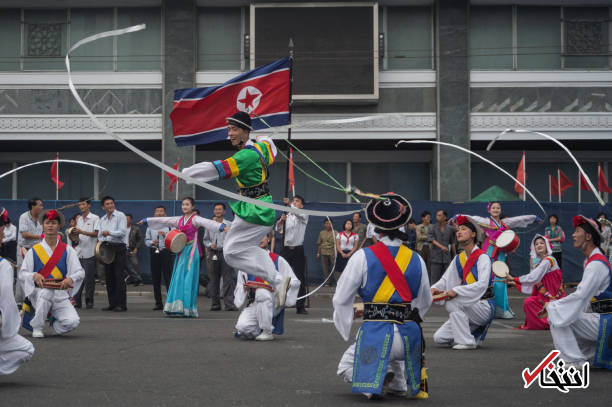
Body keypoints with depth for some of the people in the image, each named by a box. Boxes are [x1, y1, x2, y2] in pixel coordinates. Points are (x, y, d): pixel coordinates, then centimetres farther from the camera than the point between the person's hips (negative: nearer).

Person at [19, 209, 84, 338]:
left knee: (72, 322, -22)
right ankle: (37, 327, -16)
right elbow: (22, 274, 3)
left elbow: (80, 272, 2)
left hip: (61, 295, 1)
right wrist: (34, 276, -19)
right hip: (38, 293, -1)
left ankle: (54, 322, 16)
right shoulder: (34, 251, 8)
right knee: (46, 292, -38)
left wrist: (70, 279, -20)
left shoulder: (67, 250, 9)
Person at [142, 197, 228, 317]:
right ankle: (177, 308, 4)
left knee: (189, 279, -9)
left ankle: (189, 309, -9)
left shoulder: (195, 219, -5)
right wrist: (146, 220, 26)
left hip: (191, 251, -6)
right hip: (181, 251, 6)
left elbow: (207, 222, -21)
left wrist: (222, 226, -37)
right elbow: (163, 220, 20)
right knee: (178, 278, 2)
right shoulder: (179, 220, 13)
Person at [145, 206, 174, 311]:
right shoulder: (151, 226, 16)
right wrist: (152, 242, -5)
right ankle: (158, 303, 12)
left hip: (166, 252, -4)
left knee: (168, 278, -9)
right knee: (155, 279, 5)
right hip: (154, 253, 4)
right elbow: (146, 240, 15)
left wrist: (165, 235, -18)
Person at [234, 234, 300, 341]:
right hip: (252, 305, 2)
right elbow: (240, 287, 12)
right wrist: (245, 288, -10)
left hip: (273, 305, -2)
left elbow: (295, 282, 2)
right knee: (242, 327, -27)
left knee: (261, 291, -36)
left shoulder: (278, 260, 4)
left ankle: (268, 332, -21)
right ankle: (259, 331, 10)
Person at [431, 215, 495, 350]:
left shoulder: (482, 257, -11)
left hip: (484, 307, -7)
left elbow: (482, 284, -24)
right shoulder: (458, 259, 11)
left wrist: (456, 291, -30)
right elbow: (445, 279, 11)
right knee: (439, 337, -4)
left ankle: (467, 341, -19)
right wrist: (434, 288, -11)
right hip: (469, 307, 7)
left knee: (451, 303, -30)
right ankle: (475, 335, 14)